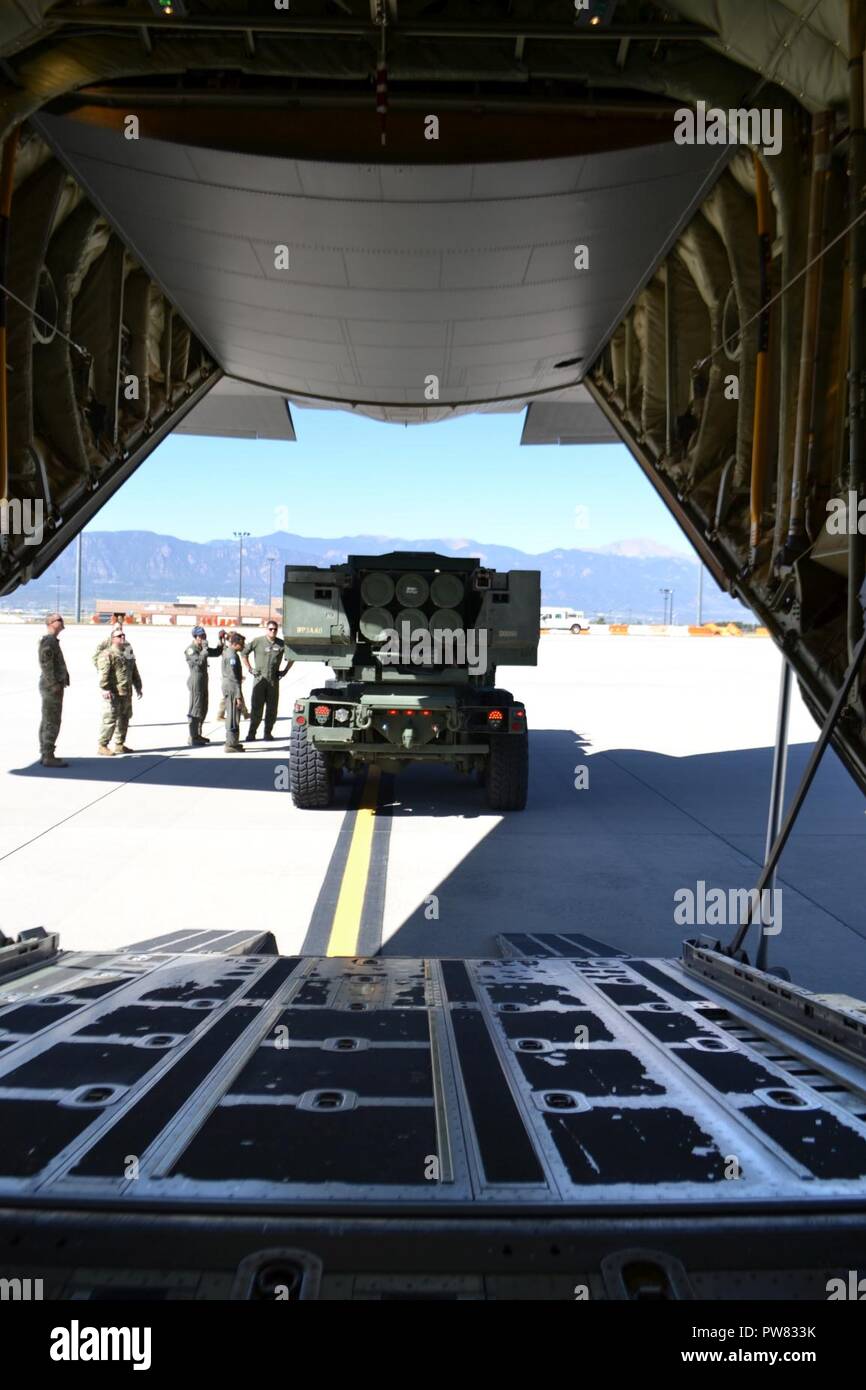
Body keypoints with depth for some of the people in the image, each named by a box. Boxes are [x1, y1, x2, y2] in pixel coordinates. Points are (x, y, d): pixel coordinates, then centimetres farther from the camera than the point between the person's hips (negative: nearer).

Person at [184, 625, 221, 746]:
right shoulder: (191, 649, -12)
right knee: (195, 709, -7)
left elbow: (217, 653, 20)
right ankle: (192, 739, -5)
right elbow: (199, 661, -27)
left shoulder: (202, 648, 14)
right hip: (196, 680, -9)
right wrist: (205, 649, -22)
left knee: (203, 709, 16)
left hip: (203, 681, 9)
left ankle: (197, 735, 26)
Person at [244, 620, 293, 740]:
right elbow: (244, 653, 9)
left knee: (272, 708, 4)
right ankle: (251, 732, 4)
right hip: (259, 679, -2)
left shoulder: (282, 644, 5)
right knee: (256, 708, -3)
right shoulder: (257, 641, 0)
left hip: (274, 680, 2)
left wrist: (285, 670, 9)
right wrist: (249, 669, 4)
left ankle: (268, 732, 14)